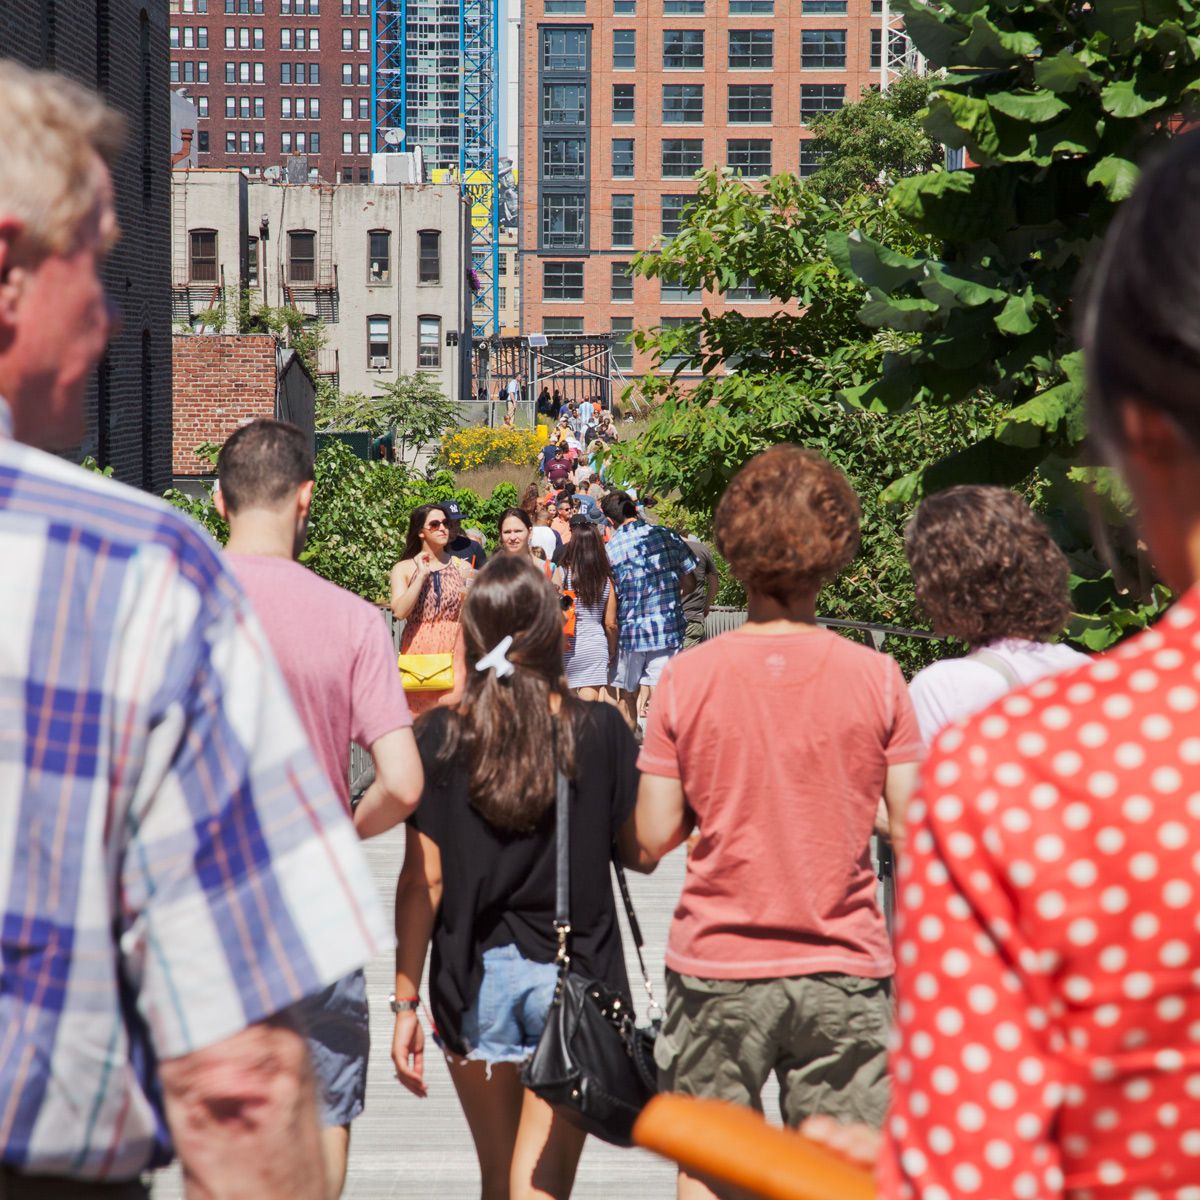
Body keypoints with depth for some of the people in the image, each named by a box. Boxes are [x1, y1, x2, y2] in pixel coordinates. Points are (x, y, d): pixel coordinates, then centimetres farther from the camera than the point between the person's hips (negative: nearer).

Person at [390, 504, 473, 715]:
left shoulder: (462, 567, 9)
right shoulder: (404, 569, 5)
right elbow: (399, 611, -11)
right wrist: (422, 575, -9)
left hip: (453, 651, 1)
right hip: (418, 651, -1)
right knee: (418, 719, -4)